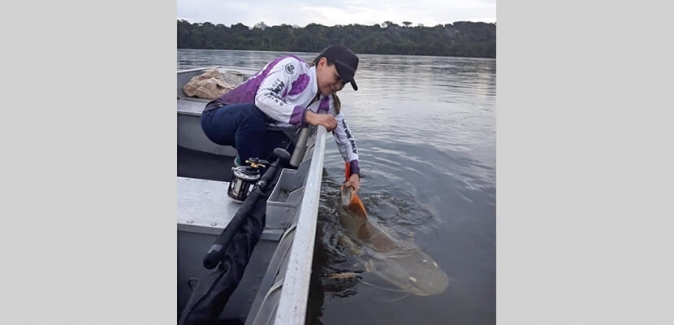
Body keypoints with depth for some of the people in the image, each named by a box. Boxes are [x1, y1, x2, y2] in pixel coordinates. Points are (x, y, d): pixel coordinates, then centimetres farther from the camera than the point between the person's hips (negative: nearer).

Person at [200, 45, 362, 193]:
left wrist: (354, 171, -8)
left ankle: (245, 161, 9)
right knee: (254, 113, -39)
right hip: (218, 117, -6)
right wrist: (309, 116, -43)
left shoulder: (326, 101, -3)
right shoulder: (293, 66, -22)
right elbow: (263, 98, -37)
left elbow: (344, 134, 4)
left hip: (257, 133, 6)